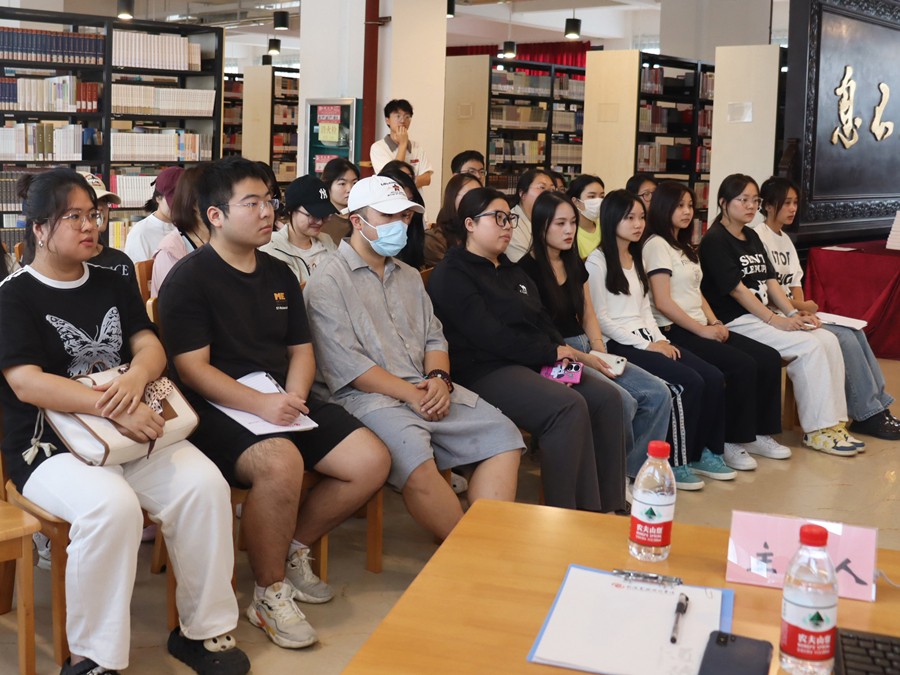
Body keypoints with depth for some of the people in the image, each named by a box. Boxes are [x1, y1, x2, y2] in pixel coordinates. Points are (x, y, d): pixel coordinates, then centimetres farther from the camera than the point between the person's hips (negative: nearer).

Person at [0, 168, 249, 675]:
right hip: (49, 447, -5)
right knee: (111, 505, -35)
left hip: (132, 433, 5)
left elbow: (152, 345, 8)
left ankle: (204, 631, -8)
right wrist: (110, 406, -26)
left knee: (204, 484, -22)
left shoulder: (113, 285, 16)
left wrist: (136, 376, -18)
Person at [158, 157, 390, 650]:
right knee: (281, 461, -36)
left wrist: (293, 397, -6)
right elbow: (192, 368, -13)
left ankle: (292, 548, 12)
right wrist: (260, 405, -24)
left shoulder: (279, 274, 16)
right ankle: (270, 592, -13)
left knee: (372, 460, -10)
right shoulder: (189, 278, -5)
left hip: (281, 402, 7)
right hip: (219, 410, -7)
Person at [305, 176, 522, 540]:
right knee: (415, 458, -35)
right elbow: (346, 364, -11)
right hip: (368, 397, -7)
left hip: (427, 389, 7)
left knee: (503, 434, -13)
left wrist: (439, 378, -4)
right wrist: (412, 395, -15)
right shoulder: (329, 281, -1)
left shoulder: (409, 276, 23)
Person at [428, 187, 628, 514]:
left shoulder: (512, 271, 23)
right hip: (485, 372, -9)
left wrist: (561, 349, -3)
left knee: (607, 397, -10)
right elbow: (488, 335, -16)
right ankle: (566, 512, -19)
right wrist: (551, 353, -13)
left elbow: (540, 319, 20)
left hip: (535, 365, 9)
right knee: (569, 407, -29)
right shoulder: (451, 275, -6)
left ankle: (607, 503, -5)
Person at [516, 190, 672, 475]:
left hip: (586, 351, 8)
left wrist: (599, 348, -1)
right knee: (622, 402, -27)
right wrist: (584, 358, -15)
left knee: (658, 393, -9)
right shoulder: (527, 269, -9)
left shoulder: (575, 264, 16)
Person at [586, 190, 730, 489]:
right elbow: (601, 319, -11)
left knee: (714, 377, -9)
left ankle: (707, 452, 4)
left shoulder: (636, 259, 21)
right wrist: (646, 345, -14)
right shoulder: (597, 262, -6)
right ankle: (675, 463, -12)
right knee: (689, 383, -24)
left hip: (646, 339, 8)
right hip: (620, 344, -8)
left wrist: (661, 340, 2)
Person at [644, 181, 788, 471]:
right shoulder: (657, 245, -7)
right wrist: (703, 330, -15)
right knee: (742, 366, -25)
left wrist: (714, 322, 2)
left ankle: (758, 434, 4)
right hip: (675, 331, -9)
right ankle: (730, 443, -11)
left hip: (701, 327, 9)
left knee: (769, 358, -4)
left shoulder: (685, 246, 22)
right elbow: (662, 302, -16)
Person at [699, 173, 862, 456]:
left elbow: (770, 281, 14)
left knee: (829, 341, -9)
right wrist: (776, 320, -18)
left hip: (764, 316, 8)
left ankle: (833, 423, -8)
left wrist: (794, 313, -1)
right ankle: (816, 430, -12)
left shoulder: (752, 237, 18)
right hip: (736, 321, -8)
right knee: (810, 347, -21)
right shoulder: (715, 240, -8)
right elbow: (736, 288, -15)